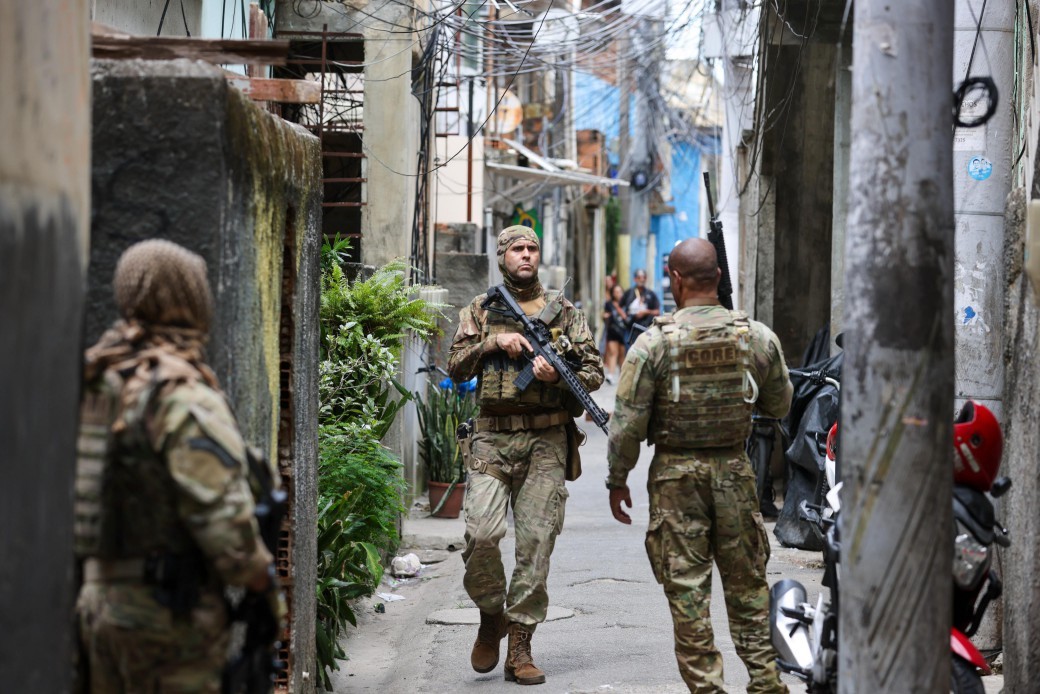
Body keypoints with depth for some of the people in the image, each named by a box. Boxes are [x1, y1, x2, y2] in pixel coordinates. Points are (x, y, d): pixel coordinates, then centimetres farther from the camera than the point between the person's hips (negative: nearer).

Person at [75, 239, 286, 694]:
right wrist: (265, 584, -6)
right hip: (169, 617, -8)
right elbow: (222, 515, -20)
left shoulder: (93, 384, 7)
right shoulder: (185, 396, -17)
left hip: (96, 604, 8)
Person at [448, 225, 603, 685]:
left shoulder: (563, 311, 12)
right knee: (482, 533, -16)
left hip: (546, 440, 0)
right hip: (492, 439, 0)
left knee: (536, 542, -4)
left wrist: (559, 375, -10)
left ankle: (519, 648, 2)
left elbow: (595, 371, 9)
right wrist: (493, 342, -9)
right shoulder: (480, 311, 14)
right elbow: (456, 367, 6)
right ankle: (490, 616, 11)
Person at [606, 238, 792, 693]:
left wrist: (617, 480, 4)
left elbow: (627, 422, -8)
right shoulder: (757, 336, -2)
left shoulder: (653, 343, -11)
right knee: (746, 580, 12)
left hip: (676, 473, -3)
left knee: (687, 587, 3)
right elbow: (779, 405, 11)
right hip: (735, 468, 3)